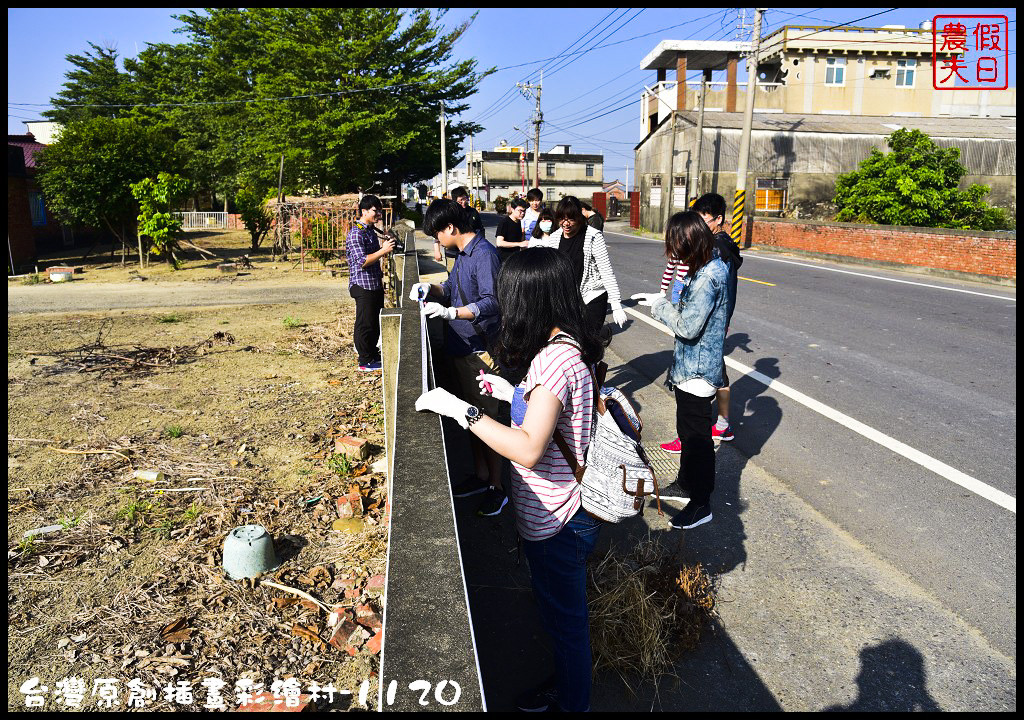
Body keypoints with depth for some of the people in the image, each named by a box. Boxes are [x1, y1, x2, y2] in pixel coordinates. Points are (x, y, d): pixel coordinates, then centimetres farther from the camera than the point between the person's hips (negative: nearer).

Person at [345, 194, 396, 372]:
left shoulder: (371, 230, 13)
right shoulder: (356, 233, -17)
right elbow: (362, 261, -24)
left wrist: (384, 245, 10)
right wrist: (383, 250, -27)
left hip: (375, 283, 9)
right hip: (363, 285, -9)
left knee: (375, 322, 17)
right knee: (365, 324, -1)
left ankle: (373, 354, 31)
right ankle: (365, 361, 9)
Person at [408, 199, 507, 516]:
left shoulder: (484, 253, -17)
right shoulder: (462, 254, 12)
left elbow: (491, 302, -27)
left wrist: (450, 312, -36)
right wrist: (431, 288, 5)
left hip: (479, 350, -10)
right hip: (460, 348, 10)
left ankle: (497, 487, 14)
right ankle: (480, 476, 33)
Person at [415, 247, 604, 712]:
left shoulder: (555, 359, -30)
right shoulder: (568, 347, 2)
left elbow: (528, 450, -38)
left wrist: (460, 409, -33)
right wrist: (514, 394, 11)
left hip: (555, 522, -10)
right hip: (558, 512, 10)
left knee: (565, 620, 16)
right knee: (561, 613, 29)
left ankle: (571, 701, 40)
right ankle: (564, 685, 51)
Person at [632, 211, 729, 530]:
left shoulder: (709, 276, -25)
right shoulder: (709, 268, 6)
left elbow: (688, 326, -25)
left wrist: (660, 305, -12)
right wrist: (662, 300, 7)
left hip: (696, 372, -10)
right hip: (690, 368, 10)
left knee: (696, 437, 4)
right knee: (688, 432, 24)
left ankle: (700, 504, 19)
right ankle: (689, 483, 43)